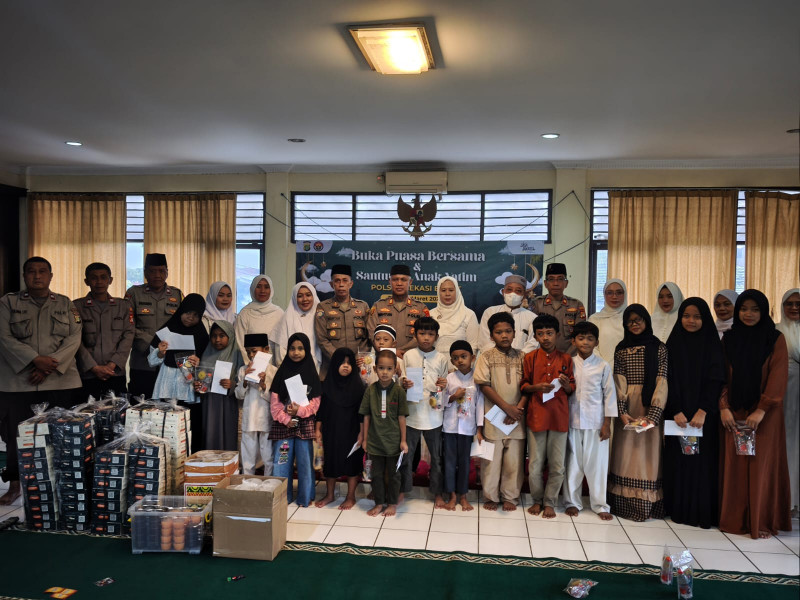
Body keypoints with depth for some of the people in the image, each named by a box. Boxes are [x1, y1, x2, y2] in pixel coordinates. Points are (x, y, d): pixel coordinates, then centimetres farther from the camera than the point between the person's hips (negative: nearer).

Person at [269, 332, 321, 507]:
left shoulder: (311, 374, 3)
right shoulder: (282, 372, 5)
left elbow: (315, 401, -2)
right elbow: (274, 401, 1)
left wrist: (299, 410, -16)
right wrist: (285, 419, -10)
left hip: (304, 423, -1)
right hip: (283, 424, 1)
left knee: (305, 461, 4)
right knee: (281, 460, 3)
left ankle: (305, 497, 16)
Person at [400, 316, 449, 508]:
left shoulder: (441, 359, 2)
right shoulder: (408, 356, 1)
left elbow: (444, 387, 10)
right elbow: (401, 382, 7)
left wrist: (443, 385, -12)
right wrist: (404, 384, -15)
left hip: (433, 414, 0)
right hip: (412, 412, 0)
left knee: (437, 456, 10)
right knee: (406, 454, 9)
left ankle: (437, 492, 25)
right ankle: (403, 488, 27)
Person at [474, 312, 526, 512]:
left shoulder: (521, 356, 5)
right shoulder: (486, 356, -1)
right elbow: (484, 385, -8)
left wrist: (519, 408, -11)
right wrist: (507, 407, -13)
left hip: (516, 418, 2)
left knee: (514, 459, 7)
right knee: (491, 458, 5)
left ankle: (510, 497, 23)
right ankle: (491, 497, 21)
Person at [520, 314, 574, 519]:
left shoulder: (565, 359, 5)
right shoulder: (530, 358, 3)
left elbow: (572, 390, 9)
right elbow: (522, 386, 5)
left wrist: (566, 385, -13)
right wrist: (537, 387, -14)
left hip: (559, 417, 1)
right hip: (536, 416, 0)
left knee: (557, 465, 6)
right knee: (535, 464, 6)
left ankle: (550, 502, 22)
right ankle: (537, 500, 25)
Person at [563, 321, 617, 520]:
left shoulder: (603, 366, -2)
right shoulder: (569, 364, 2)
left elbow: (609, 395, 0)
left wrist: (607, 424, -3)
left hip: (595, 423, -1)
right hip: (572, 421, 1)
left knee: (596, 464, 5)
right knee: (573, 463, 9)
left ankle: (600, 504, 20)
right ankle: (572, 502, 22)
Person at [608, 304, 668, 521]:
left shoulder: (659, 348, 2)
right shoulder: (621, 349, 7)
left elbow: (661, 383, -5)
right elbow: (619, 383, 0)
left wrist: (653, 414, -15)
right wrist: (622, 412, -13)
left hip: (650, 407, -1)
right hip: (627, 407, 2)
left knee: (648, 453, 2)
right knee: (625, 454, 4)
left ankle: (647, 504, 11)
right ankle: (624, 503, 11)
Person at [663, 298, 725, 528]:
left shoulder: (713, 344, 2)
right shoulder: (673, 344, 5)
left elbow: (715, 381, -6)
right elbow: (670, 381, -1)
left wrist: (703, 411, -16)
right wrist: (676, 411, -12)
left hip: (704, 416, -1)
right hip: (677, 415, 1)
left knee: (703, 461, 0)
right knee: (678, 461, 4)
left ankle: (703, 512, 10)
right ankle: (679, 508, 13)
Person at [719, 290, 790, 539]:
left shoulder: (775, 339, 0)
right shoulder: (728, 339, 7)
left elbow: (778, 377, -8)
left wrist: (761, 410, -16)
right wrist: (723, 407, -7)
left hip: (764, 414, -2)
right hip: (734, 413, 2)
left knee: (762, 466, 0)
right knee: (734, 465, 4)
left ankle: (762, 522, 10)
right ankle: (735, 519, 14)